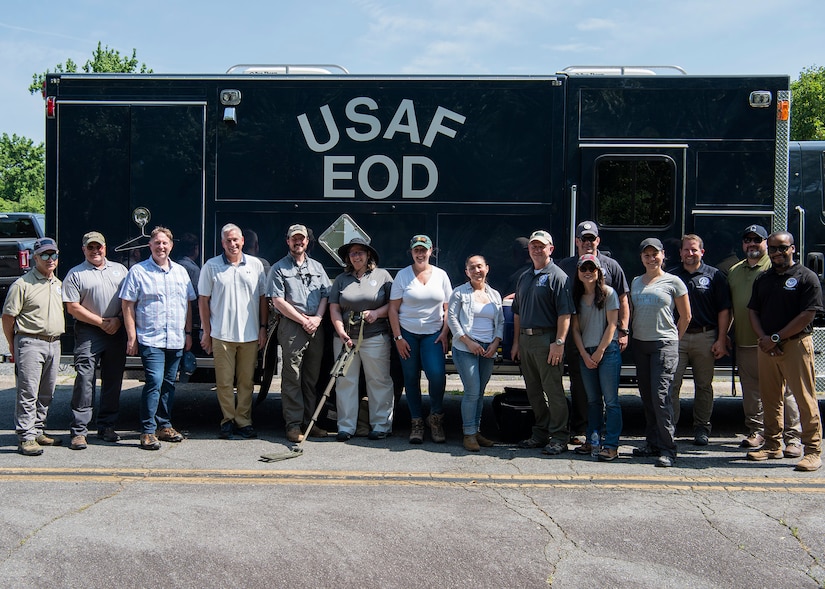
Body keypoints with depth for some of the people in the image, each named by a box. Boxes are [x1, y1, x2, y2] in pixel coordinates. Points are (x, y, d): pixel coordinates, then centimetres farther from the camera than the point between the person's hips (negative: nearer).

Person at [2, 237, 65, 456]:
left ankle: (38, 431, 23)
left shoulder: (58, 284, 15)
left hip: (54, 343, 7)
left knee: (46, 393, 13)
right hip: (30, 343, -7)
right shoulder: (22, 284, -8)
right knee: (28, 393, -6)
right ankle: (26, 438, -2)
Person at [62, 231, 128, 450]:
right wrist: (101, 322, -8)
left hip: (117, 332, 3)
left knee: (113, 381, 7)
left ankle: (107, 426, 18)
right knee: (84, 380, -8)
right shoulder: (76, 274, 4)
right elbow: (73, 308, -3)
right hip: (88, 333, -3)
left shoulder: (119, 269, 14)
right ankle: (79, 431, -3)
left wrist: (117, 320, -4)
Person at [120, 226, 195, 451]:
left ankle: (164, 426, 22)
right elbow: (128, 305, -3)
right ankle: (148, 432, -6)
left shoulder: (180, 271, 14)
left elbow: (188, 304, 18)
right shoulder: (138, 271, 0)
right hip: (150, 340, -5)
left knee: (169, 384, 11)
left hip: (176, 340, 5)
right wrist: (132, 337, -7)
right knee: (154, 382, -13)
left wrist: (188, 333, 13)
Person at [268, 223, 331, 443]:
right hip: (291, 327, -4)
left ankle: (310, 421, 15)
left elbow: (325, 295, 13)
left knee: (312, 378, 8)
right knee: (292, 378, -4)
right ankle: (294, 424, 0)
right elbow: (278, 301, -5)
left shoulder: (317, 267, 18)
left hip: (316, 327, 4)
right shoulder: (279, 268, 3)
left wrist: (317, 318, -5)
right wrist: (303, 320, -9)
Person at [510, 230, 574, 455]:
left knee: (553, 390, -4)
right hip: (525, 339, 8)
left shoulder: (557, 276, -5)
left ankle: (559, 437, 2)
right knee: (534, 391, 12)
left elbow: (565, 313, -13)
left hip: (547, 339, -7)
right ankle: (540, 434, 21)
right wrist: (516, 342, 16)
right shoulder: (524, 278, 18)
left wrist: (559, 343, -20)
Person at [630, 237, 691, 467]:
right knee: (646, 395, 8)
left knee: (660, 395, -13)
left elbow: (686, 317, 5)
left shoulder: (673, 282, -1)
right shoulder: (636, 282, 13)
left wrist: (674, 339, 10)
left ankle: (668, 449, -9)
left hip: (664, 344, -5)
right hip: (640, 344, 5)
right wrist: (627, 333, 13)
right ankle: (653, 443, 17)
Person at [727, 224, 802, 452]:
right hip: (744, 342, 6)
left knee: (783, 390, -4)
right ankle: (756, 431, 23)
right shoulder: (734, 271, 18)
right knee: (751, 389, 12)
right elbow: (728, 307, 23)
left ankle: (792, 437, 1)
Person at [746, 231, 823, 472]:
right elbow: (754, 311, 13)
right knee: (770, 398, 9)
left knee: (805, 398, -4)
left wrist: (776, 338, -12)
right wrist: (763, 339, -4)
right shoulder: (762, 279, 15)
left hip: (796, 344, -5)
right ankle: (772, 445, 19)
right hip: (766, 347, 6)